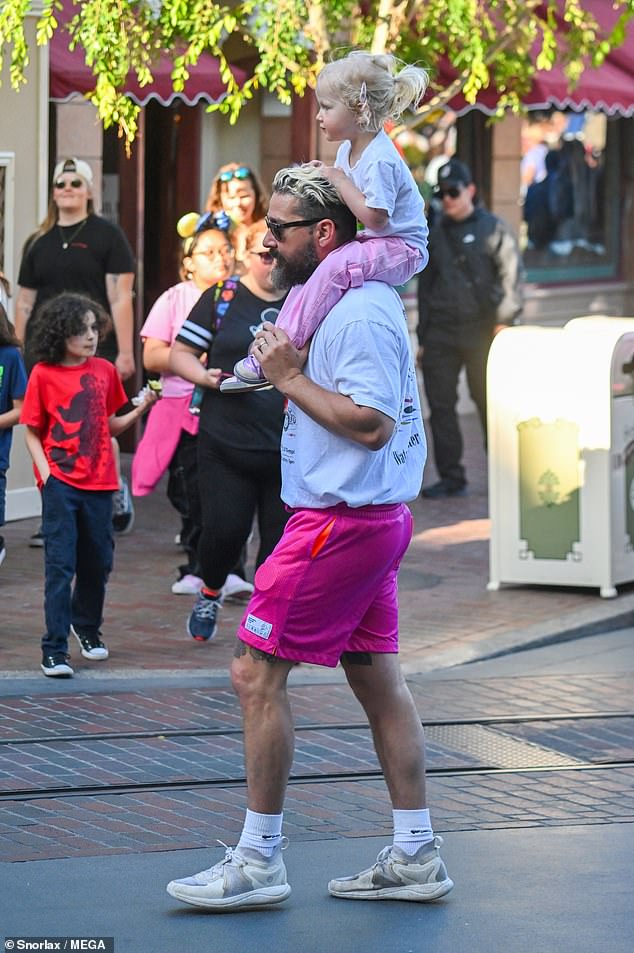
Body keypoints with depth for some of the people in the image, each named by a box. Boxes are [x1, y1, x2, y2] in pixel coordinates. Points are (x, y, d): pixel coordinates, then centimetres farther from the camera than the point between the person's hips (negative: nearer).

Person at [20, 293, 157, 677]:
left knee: (98, 562, 12)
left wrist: (141, 409, 1)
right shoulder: (43, 375, -3)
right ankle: (55, 650, -6)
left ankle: (87, 628, 35)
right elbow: (33, 433, 1)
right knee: (60, 565, -7)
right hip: (60, 483, -4)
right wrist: (45, 472, -12)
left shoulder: (105, 371, 7)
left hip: (99, 483, 4)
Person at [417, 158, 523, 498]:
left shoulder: (493, 229, 2)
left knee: (491, 403, -1)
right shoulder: (435, 235, 16)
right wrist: (422, 339, 17)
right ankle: (451, 478, 7)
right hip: (441, 332, 4)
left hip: (481, 330, -4)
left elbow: (510, 275, -5)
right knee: (441, 406, 1)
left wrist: (504, 320, -16)